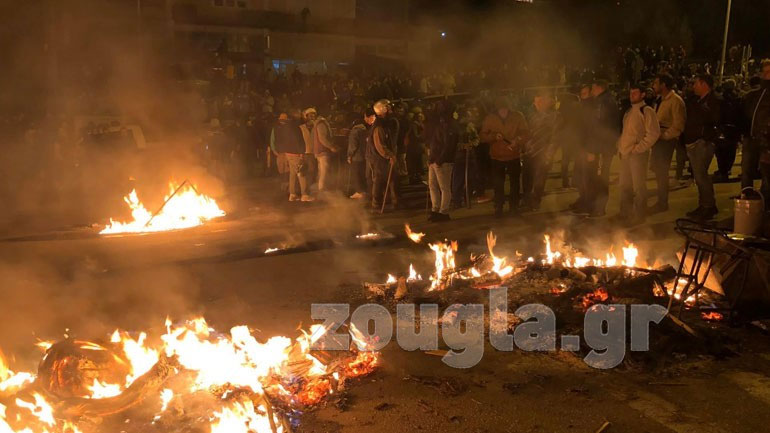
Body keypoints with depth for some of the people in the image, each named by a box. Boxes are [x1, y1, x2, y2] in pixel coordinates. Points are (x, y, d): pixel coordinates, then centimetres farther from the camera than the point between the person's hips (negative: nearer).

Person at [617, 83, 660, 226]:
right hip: (625, 154, 8)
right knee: (624, 186, 15)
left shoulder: (647, 111, -9)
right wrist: (620, 147, 13)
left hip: (638, 154, -8)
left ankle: (638, 216, 9)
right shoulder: (628, 112, 16)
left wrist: (638, 148, -16)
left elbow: (654, 133, -16)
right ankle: (625, 213, 27)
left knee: (638, 186, -1)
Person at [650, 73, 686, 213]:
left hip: (667, 140, -8)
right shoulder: (660, 100, 14)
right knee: (657, 169, 12)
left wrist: (664, 136, -18)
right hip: (658, 139, 8)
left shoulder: (675, 100, -13)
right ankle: (661, 201, 22)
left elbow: (678, 125, -18)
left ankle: (662, 203, 8)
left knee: (661, 171, -3)